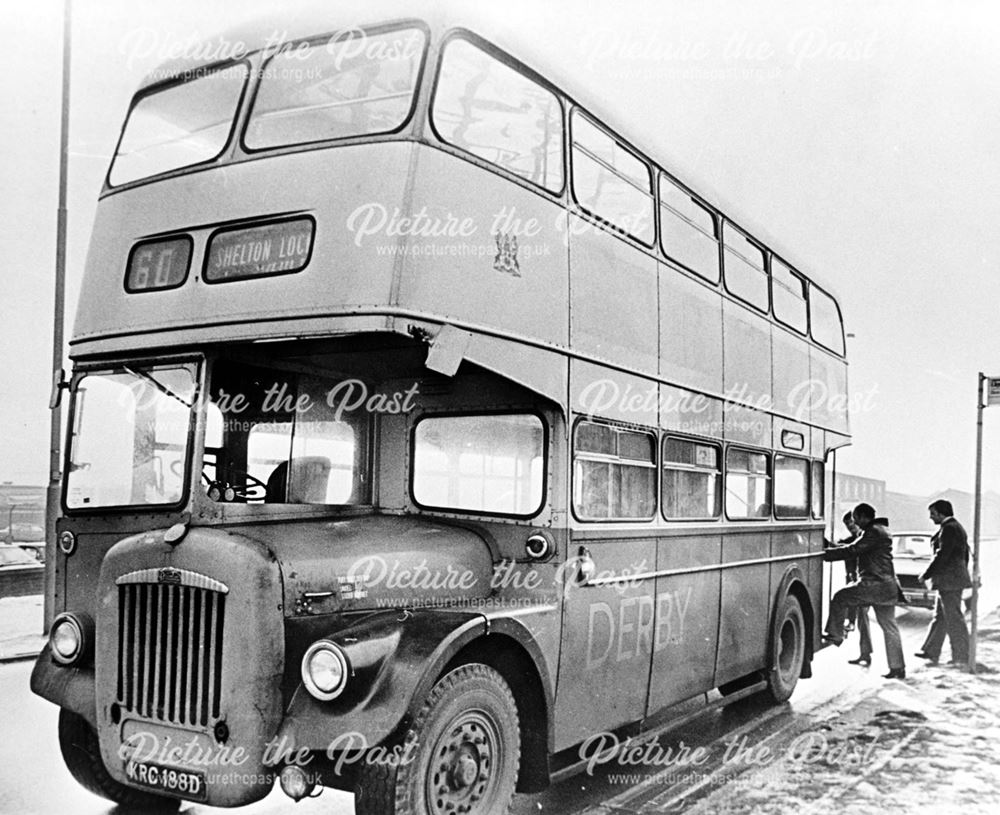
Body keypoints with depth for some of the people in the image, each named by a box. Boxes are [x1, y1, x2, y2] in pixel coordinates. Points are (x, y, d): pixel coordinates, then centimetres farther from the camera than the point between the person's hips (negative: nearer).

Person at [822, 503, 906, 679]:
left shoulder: (874, 532, -13)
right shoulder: (882, 530, 20)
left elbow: (853, 550, -16)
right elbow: (857, 548, 23)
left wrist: (827, 554, -9)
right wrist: (833, 549, 15)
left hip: (873, 585, -10)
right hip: (888, 586, 10)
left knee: (840, 598, 3)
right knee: (889, 626, 11)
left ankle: (835, 635, 7)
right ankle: (898, 668, 13)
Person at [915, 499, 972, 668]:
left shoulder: (949, 528, -16)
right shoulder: (957, 528, 17)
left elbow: (942, 555, -20)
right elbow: (965, 554, 21)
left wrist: (926, 575, -14)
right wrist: (962, 574, 25)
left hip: (949, 581, -11)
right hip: (955, 578, 11)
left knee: (954, 619, -4)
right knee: (939, 617, 12)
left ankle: (961, 656, 2)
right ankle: (931, 653, 16)